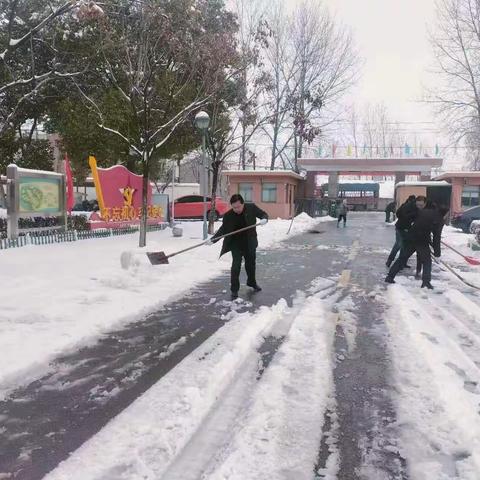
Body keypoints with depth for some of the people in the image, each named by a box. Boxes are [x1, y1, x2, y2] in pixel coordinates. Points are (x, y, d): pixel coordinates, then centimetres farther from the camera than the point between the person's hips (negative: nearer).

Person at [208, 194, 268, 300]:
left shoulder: (251, 208, -14)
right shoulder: (228, 216, -18)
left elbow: (263, 214, 0)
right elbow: (223, 230, -8)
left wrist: (264, 219, -24)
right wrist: (213, 239, -21)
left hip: (250, 243, 2)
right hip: (236, 244, -2)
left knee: (251, 264, 19)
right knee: (236, 266, -10)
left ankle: (252, 282, 44)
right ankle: (234, 290, 3)